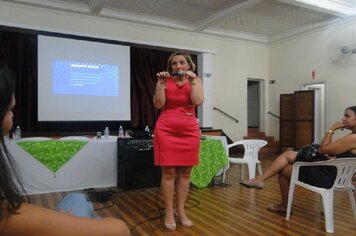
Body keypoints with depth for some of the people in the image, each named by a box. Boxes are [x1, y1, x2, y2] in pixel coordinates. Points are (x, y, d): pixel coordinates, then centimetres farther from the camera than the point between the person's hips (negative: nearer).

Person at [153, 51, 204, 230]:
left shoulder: (196, 80, 8)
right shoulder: (164, 80, 4)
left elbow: (198, 101, -8)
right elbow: (158, 104, -6)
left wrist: (192, 81, -10)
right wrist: (161, 83, -11)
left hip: (189, 130, 2)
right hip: (166, 130, -2)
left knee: (185, 172, 6)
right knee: (169, 172, -2)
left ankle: (180, 210, 19)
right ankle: (169, 212, 12)